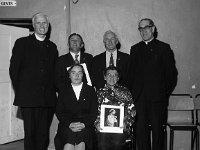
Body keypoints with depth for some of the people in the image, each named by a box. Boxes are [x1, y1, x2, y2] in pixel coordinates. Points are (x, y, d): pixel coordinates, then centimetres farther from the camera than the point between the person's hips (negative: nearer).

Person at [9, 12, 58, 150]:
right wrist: (20, 91, -3)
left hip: (48, 99, 3)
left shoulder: (52, 47, 15)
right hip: (29, 98, -3)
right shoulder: (22, 43, 4)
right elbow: (13, 69, 2)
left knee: (44, 135, 6)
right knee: (30, 133, 0)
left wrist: (53, 90, 6)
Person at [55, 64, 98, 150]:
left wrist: (84, 124, -11)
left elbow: (94, 112, 7)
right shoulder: (63, 91, 15)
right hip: (67, 125, 0)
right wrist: (69, 124, -11)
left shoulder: (90, 90, 14)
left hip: (85, 126, 0)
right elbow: (59, 112, 7)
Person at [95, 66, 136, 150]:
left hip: (121, 127, -1)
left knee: (117, 142, -27)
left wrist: (126, 123, -8)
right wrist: (97, 123, -6)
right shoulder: (100, 92, 15)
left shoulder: (125, 92, 13)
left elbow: (131, 111, 9)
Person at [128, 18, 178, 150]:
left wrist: (166, 92, -2)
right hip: (139, 97, 3)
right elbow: (131, 73, 14)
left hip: (157, 96, -2)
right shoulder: (135, 49, 15)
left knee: (157, 128, 4)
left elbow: (171, 73, 3)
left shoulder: (164, 48, 5)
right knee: (140, 128, 3)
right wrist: (132, 92, 5)